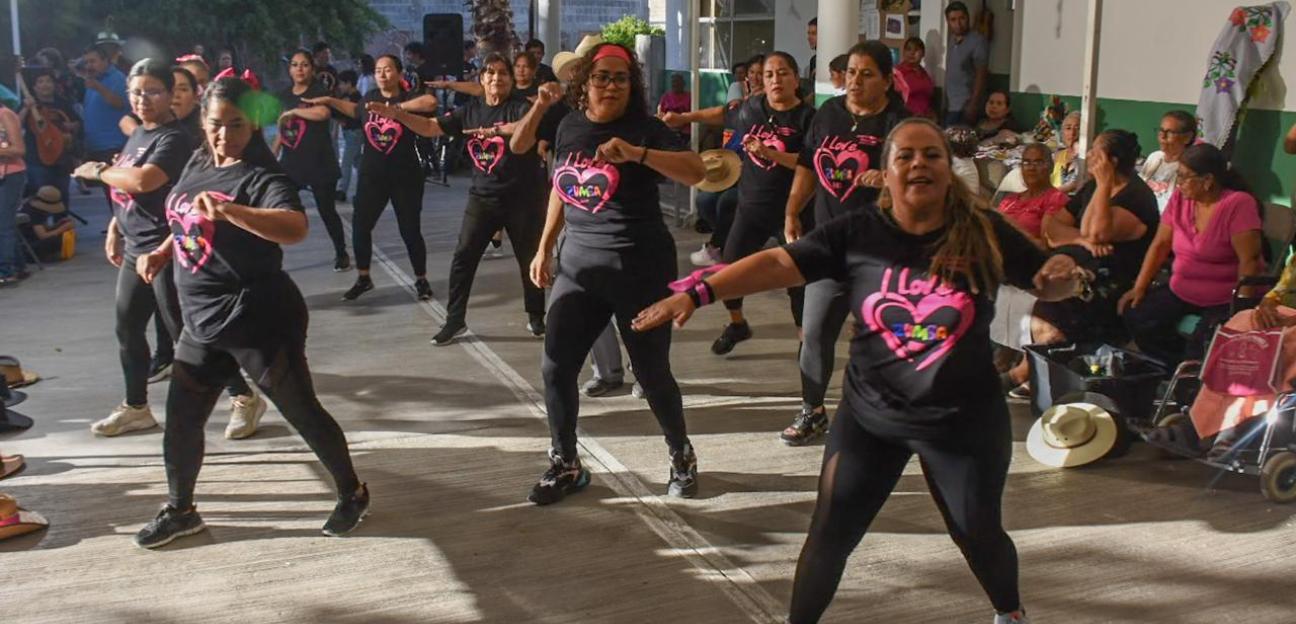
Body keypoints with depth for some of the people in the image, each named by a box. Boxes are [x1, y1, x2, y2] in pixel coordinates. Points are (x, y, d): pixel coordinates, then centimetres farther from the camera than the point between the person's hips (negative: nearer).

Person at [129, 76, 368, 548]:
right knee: (180, 420, 14)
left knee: (302, 413, 5)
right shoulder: (197, 164, 6)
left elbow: (295, 227, -40)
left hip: (259, 322, -7)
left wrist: (230, 211, -52)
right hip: (202, 323, 7)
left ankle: (352, 494, 24)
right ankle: (179, 510, 34)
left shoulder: (261, 177, -18)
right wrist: (163, 252, 10)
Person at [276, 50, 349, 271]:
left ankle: (341, 254, 24)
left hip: (320, 163, -5)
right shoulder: (284, 95, 11)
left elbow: (323, 112, -31)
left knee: (327, 211, 5)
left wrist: (292, 112, -21)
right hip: (290, 162, 5)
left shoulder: (320, 91, -8)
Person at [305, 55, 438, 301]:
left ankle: (421, 280, 19)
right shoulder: (370, 97, 5)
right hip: (371, 175, 4)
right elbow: (356, 111, 29)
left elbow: (431, 102, -32)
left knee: (410, 230, 2)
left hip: (405, 176, -4)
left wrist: (396, 106, -32)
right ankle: (363, 279, 22)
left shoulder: (408, 98, -9)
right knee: (360, 226, 5)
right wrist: (329, 101, 23)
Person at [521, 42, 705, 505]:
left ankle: (682, 456, 27)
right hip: (578, 265, 5)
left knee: (651, 372, 3)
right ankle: (565, 465, 20)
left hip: (640, 268, -5)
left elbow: (696, 172, -21)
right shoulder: (569, 126, 8)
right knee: (555, 368, 2)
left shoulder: (644, 128, -8)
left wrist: (637, 153, -33)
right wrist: (544, 248, 18)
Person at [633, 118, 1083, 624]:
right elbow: (780, 263, -14)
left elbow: (1047, 283, 1)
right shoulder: (857, 232, -11)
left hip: (964, 418, 0)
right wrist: (697, 294, -22)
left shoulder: (984, 231, -11)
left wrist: (1063, 276, -23)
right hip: (870, 415, 0)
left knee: (979, 534, 16)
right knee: (830, 534, 5)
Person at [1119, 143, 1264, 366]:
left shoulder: (1238, 204, -17)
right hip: (1181, 292, 6)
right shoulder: (1179, 198, 1)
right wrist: (1139, 287, -3)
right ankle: (1178, 370, 6)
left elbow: (1249, 260, -19)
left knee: (1203, 348, -29)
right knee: (1136, 317, -11)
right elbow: (1160, 244, 5)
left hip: (1225, 300, -6)